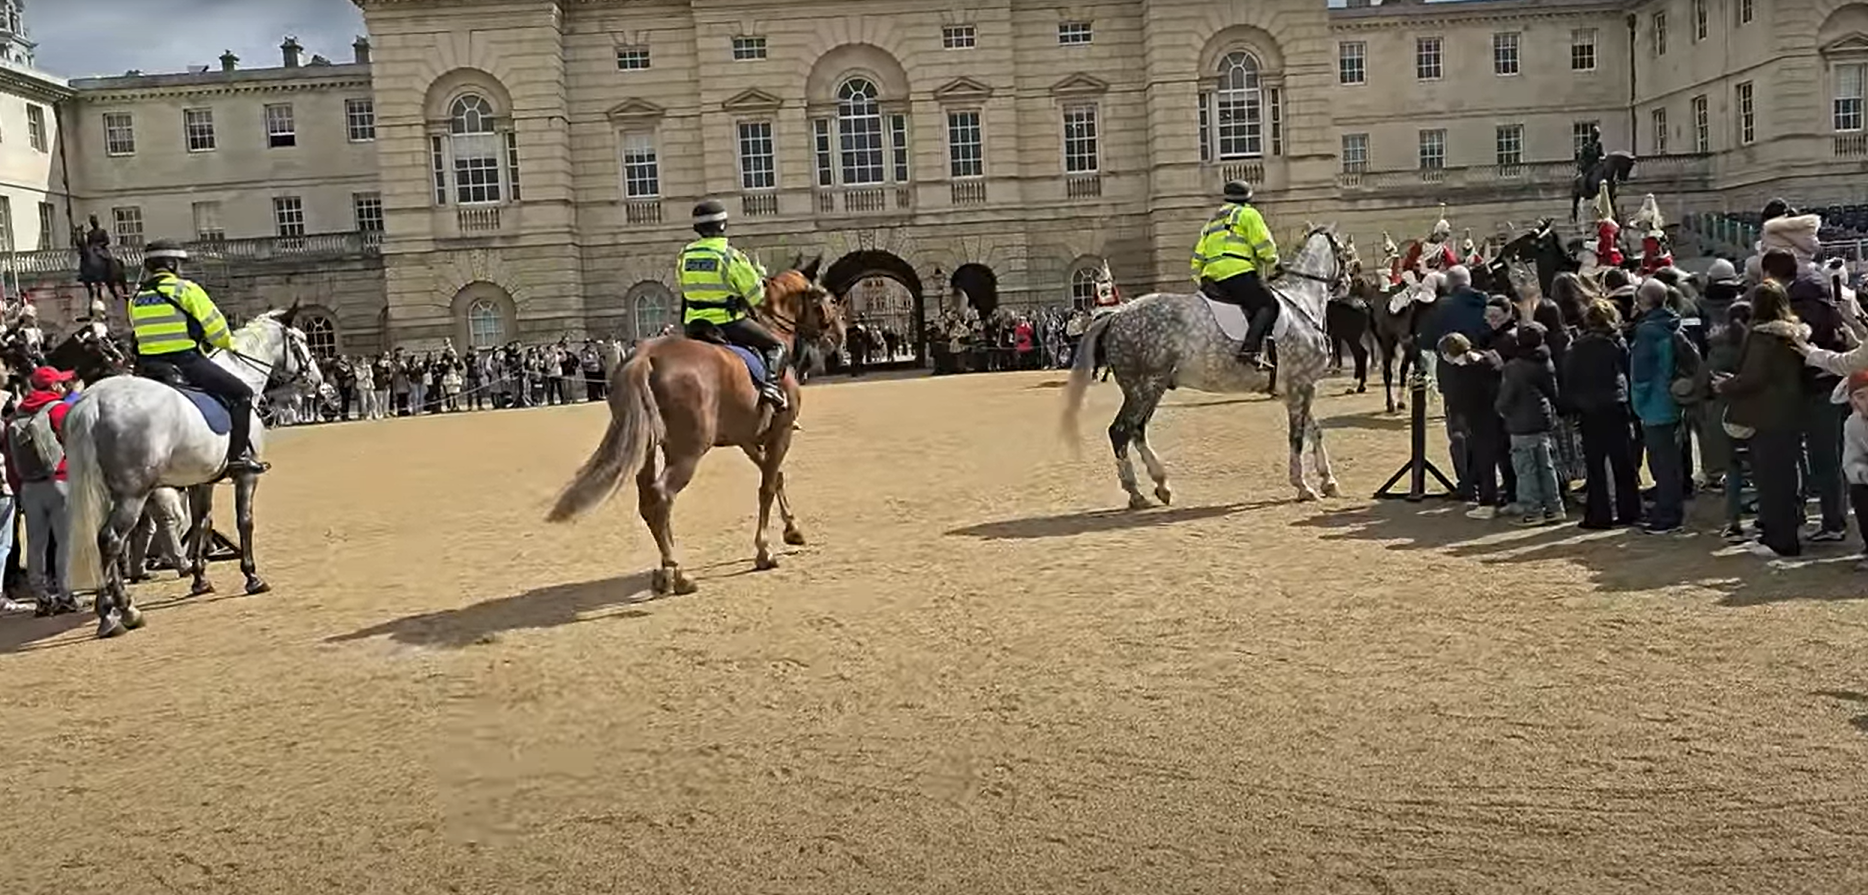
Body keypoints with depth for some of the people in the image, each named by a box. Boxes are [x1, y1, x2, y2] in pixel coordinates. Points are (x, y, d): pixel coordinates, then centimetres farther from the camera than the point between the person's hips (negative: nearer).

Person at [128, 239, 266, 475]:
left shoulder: (136, 298, 14)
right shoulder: (185, 289, -6)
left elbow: (138, 330, 18)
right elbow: (214, 326, -3)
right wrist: (227, 343, 17)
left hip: (150, 367, 7)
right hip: (186, 361, -7)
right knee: (241, 393, 1)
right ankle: (238, 455, -7)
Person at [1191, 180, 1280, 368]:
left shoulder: (1213, 221, 31)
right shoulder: (1248, 214, 9)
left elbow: (1198, 260, 28)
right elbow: (1264, 246, 0)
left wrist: (1202, 282, 33)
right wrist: (1272, 264, 17)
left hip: (1213, 279, 8)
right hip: (1238, 273, -8)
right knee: (1268, 305, -10)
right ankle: (1249, 349, -30)